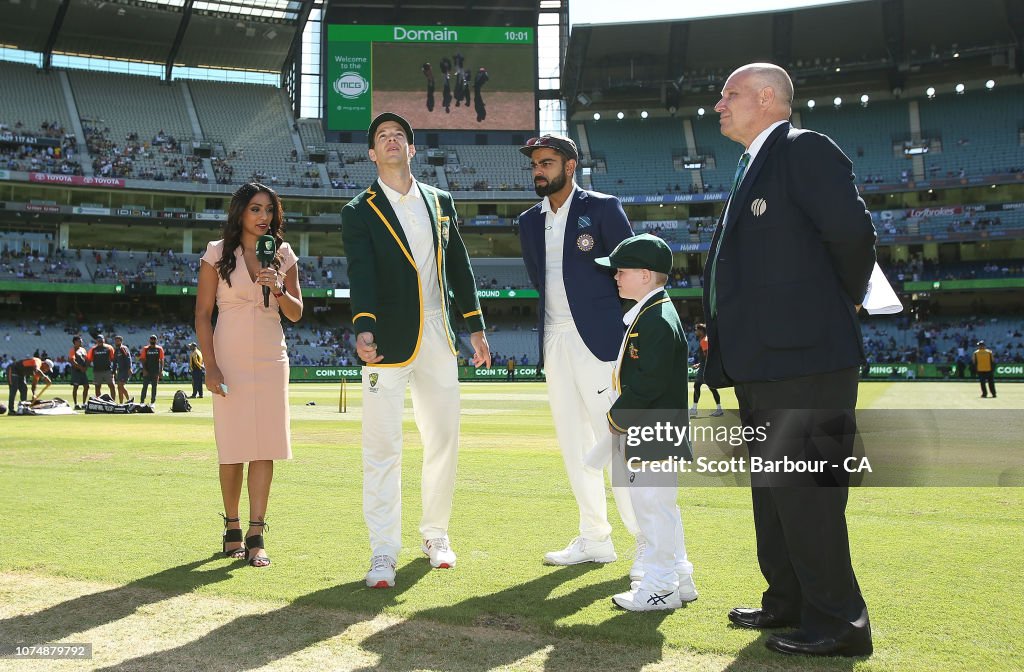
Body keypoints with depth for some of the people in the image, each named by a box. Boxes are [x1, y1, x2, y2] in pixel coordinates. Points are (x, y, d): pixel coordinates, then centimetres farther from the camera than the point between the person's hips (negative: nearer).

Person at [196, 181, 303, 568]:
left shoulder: (283, 256, 9)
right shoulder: (217, 253, 2)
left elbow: (296, 315, 9)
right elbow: (203, 314, 0)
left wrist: (279, 290, -10)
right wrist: (210, 365, -8)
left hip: (270, 361, 2)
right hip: (229, 358, -2)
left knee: (265, 447, -4)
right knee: (232, 448, 0)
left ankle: (256, 536, -2)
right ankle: (232, 528, 15)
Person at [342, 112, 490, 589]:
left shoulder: (440, 202, 14)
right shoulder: (359, 212, 1)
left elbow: (459, 267, 16)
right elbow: (361, 274, -13)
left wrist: (475, 327, 13)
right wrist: (364, 328, -29)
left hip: (438, 340, 4)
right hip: (389, 343, -4)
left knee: (444, 441, 9)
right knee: (383, 448, -4)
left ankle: (436, 534, 26)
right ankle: (383, 552, 4)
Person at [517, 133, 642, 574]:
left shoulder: (602, 208, -2)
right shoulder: (529, 222, 14)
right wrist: (554, 318, 13)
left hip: (598, 339, -6)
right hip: (554, 341, 6)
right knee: (573, 442, 8)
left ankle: (649, 543, -1)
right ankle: (594, 540, 17)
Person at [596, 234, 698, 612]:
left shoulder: (659, 321, -18)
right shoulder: (646, 315, 15)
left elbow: (650, 382, -24)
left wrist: (617, 416, -15)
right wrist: (621, 416, 11)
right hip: (645, 431, 11)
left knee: (651, 502, -4)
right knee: (658, 503, 17)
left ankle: (660, 587, 6)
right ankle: (680, 578, 29)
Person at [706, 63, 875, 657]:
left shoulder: (804, 149, -8)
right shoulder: (755, 167, 20)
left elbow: (851, 230, -19)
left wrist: (845, 299, -4)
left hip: (804, 358, -10)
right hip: (763, 362, 10)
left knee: (802, 492, -5)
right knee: (772, 489, 16)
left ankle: (838, 623, 7)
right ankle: (789, 603, 29)